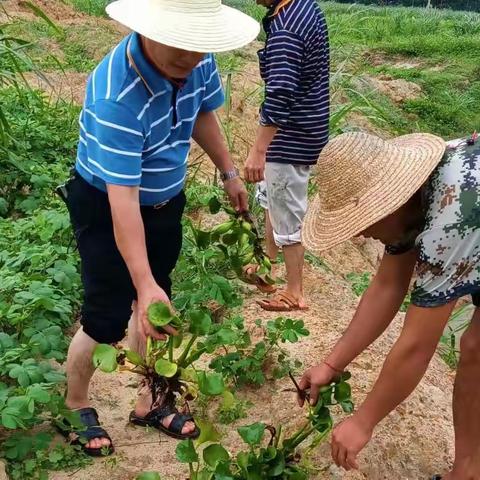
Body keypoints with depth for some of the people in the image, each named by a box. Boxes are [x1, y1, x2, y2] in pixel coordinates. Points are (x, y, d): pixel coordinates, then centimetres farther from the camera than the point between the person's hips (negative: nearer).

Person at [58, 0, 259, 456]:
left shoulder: (197, 60, -14)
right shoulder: (117, 94, -35)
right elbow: (123, 199, -38)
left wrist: (228, 172, 12)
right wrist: (144, 283, -42)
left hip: (165, 203, 6)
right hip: (106, 207, -6)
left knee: (152, 309, 15)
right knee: (107, 319, -2)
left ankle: (147, 402, 33)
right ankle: (75, 406, 25)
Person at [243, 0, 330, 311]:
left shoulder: (285, 28, -25)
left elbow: (280, 95, -32)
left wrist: (258, 151, -32)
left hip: (290, 138, -10)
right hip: (306, 130, 10)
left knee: (288, 218, 3)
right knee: (273, 200, 25)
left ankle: (295, 294, 18)